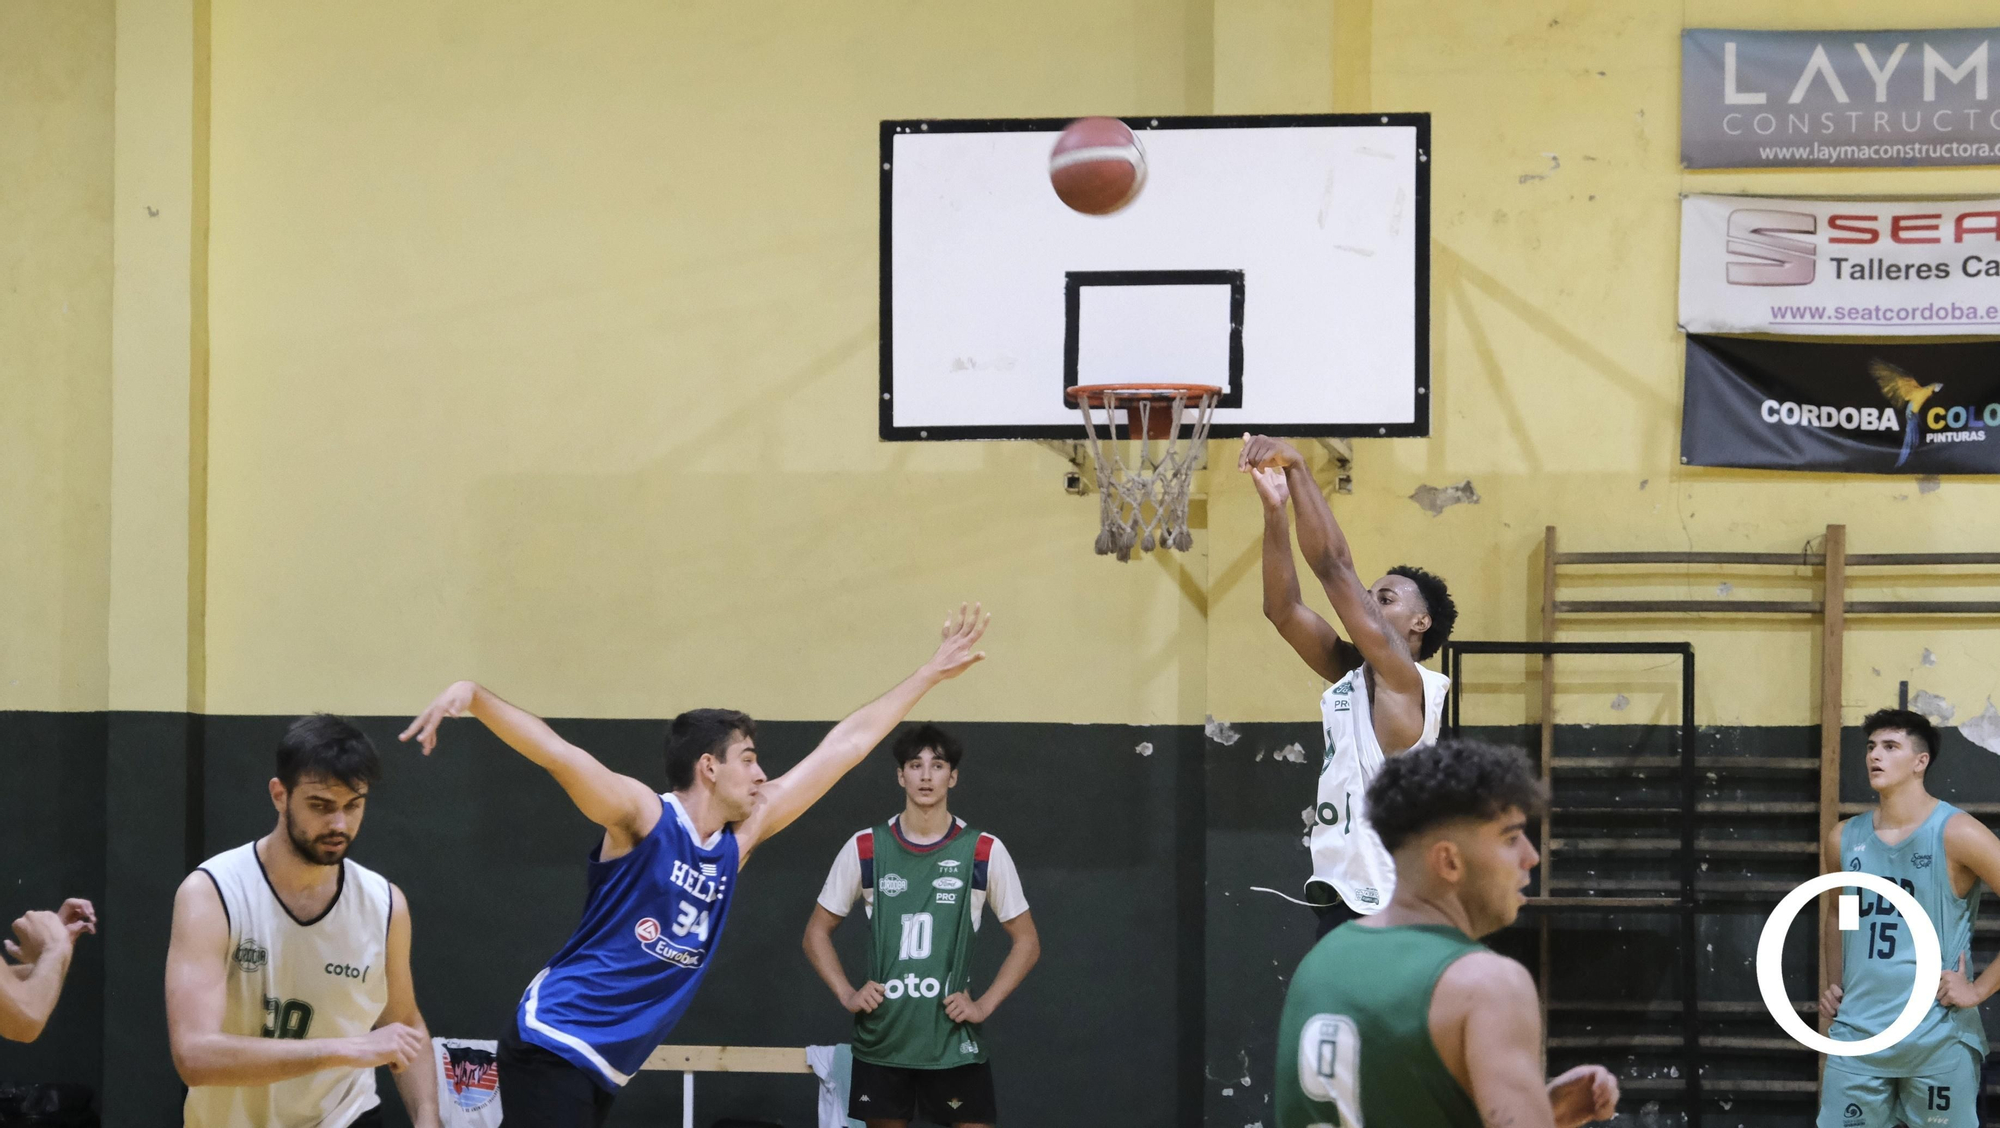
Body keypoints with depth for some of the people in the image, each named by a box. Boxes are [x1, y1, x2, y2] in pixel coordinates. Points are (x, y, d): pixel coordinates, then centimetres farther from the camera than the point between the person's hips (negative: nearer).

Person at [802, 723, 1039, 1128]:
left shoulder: (984, 852, -1)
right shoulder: (865, 848, 2)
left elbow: (1026, 941, 7)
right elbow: (817, 933, 12)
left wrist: (984, 1005, -4)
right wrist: (847, 996, -2)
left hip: (954, 1041, -1)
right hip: (881, 1038, 1)